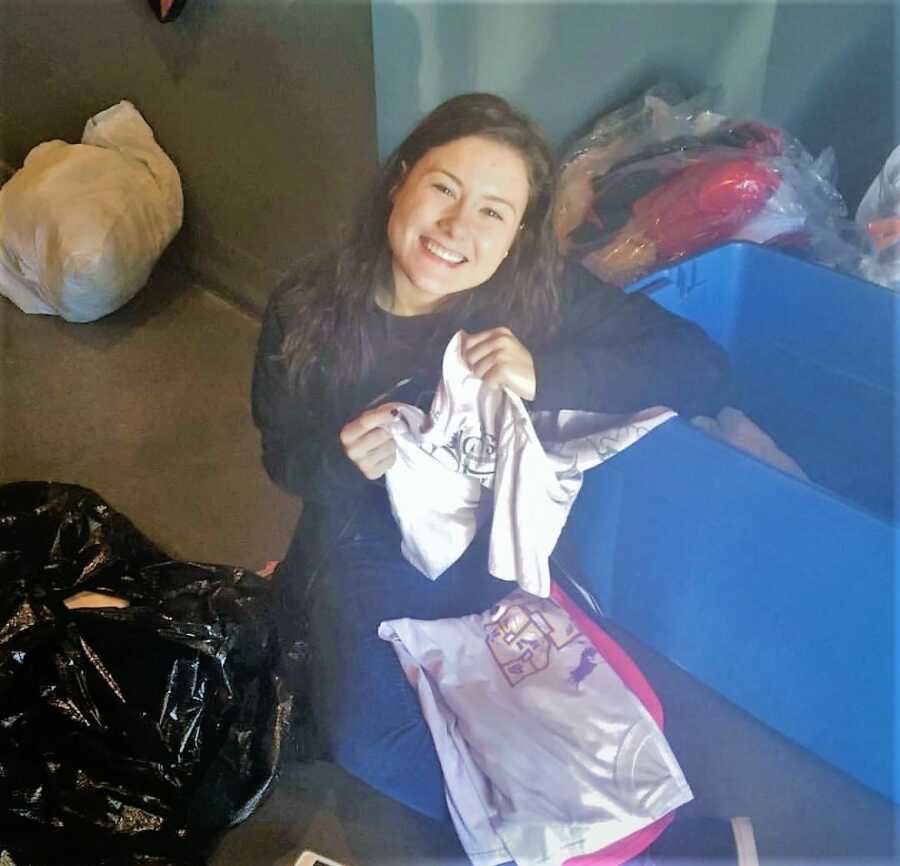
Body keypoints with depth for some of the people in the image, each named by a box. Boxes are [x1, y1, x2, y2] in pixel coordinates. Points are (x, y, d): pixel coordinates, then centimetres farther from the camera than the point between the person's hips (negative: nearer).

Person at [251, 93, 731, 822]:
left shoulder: (545, 293, -21)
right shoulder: (310, 308, -17)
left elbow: (704, 369, -24)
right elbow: (284, 458, -5)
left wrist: (547, 374, -37)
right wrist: (341, 459, -30)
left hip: (497, 551, 0)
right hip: (371, 553, 1)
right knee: (369, 741, -14)